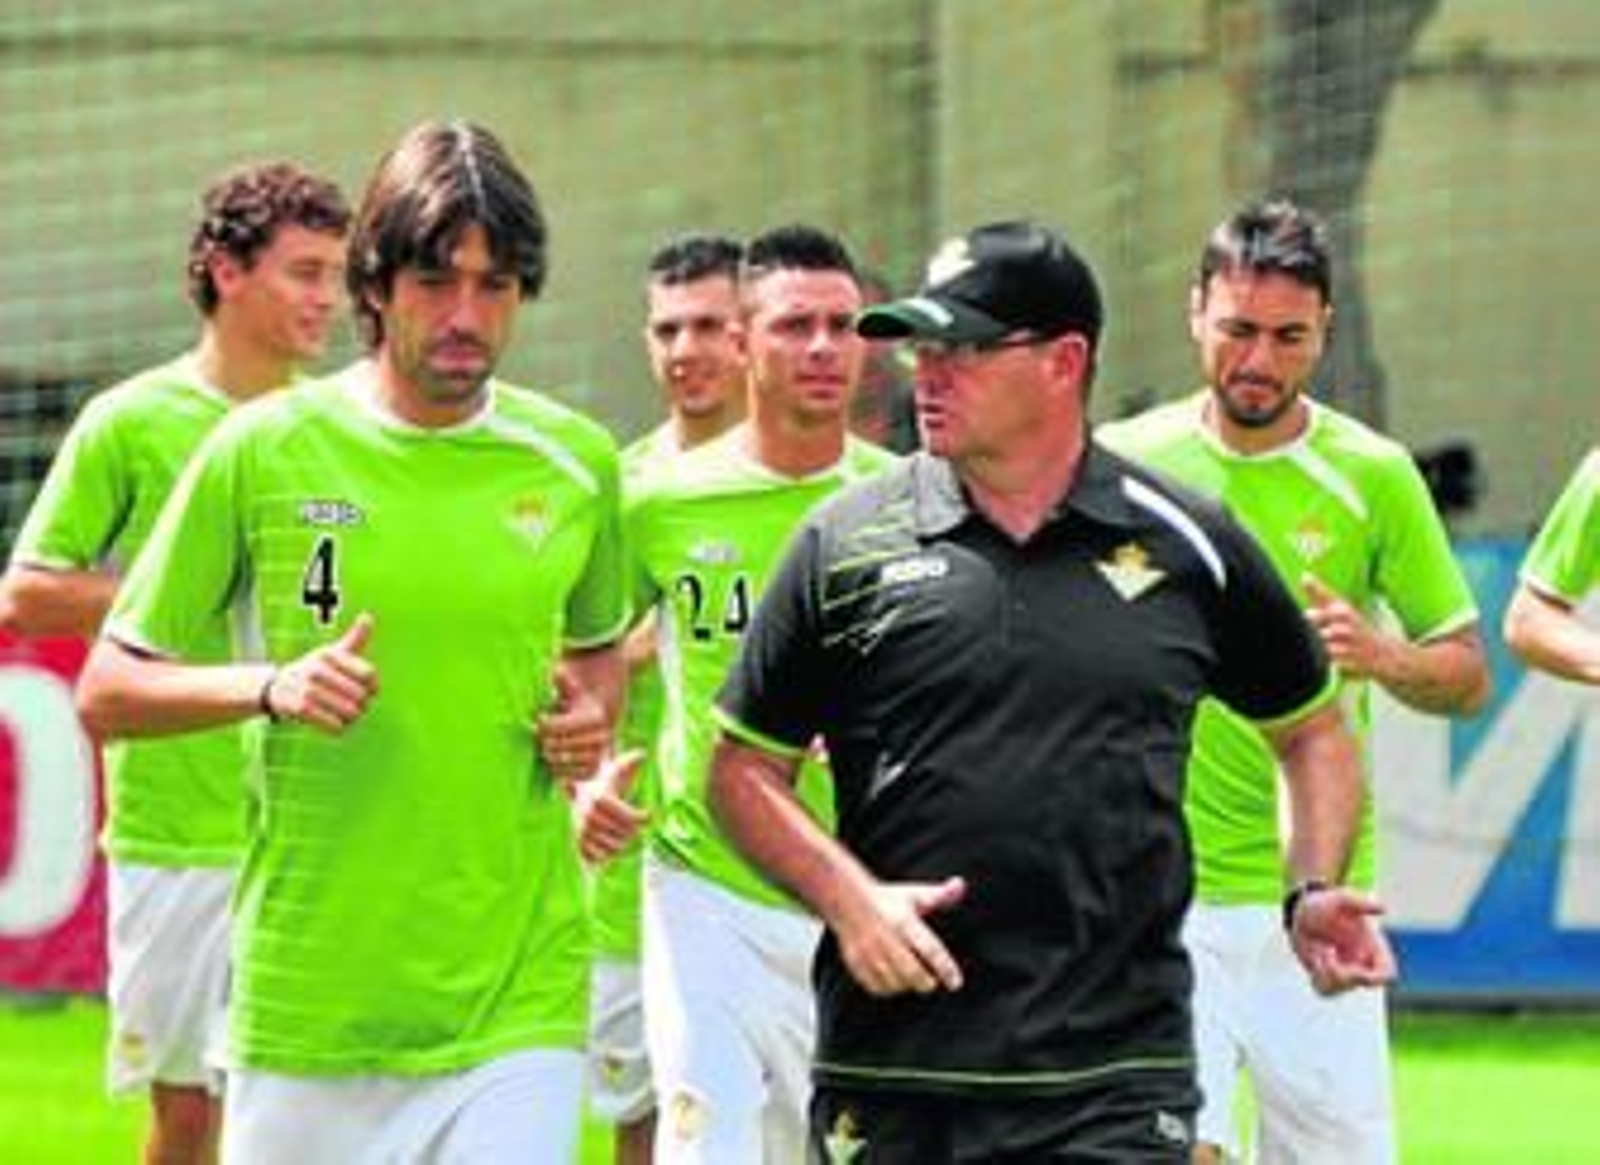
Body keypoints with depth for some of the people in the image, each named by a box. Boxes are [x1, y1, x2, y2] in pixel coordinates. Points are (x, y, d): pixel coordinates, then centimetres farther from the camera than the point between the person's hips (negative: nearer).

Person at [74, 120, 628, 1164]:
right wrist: (272, 686, -14)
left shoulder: (575, 460, 6)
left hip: (518, 1003, 1)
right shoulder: (263, 452, -2)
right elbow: (106, 694, 2)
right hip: (305, 993, -1)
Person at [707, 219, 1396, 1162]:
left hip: (1117, 1086, -1)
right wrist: (848, 896, -9)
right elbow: (746, 768, 7)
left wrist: (1313, 894, 3)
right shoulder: (846, 546, 4)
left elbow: (1311, 729, 19)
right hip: (888, 1079, 1)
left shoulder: (1188, 546, 6)